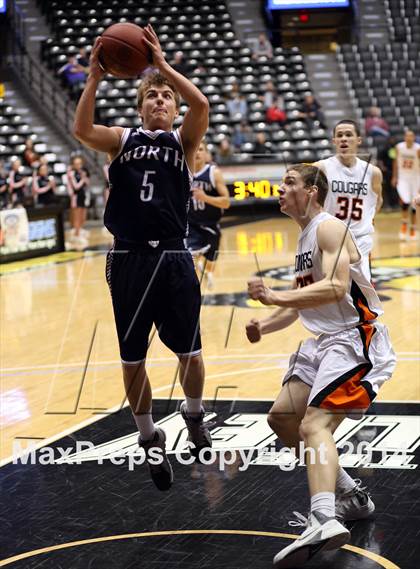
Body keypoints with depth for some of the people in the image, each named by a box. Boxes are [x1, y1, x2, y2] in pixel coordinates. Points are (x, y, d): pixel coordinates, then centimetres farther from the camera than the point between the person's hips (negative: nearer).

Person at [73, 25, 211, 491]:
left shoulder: (183, 141, 6)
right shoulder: (122, 140, 8)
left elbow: (201, 106, -15)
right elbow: (81, 130, -13)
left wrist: (163, 65, -17)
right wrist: (94, 78, -20)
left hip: (173, 258, 0)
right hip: (128, 259, 1)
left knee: (189, 352, 10)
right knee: (132, 361, 7)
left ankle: (194, 417, 39)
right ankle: (150, 439, 27)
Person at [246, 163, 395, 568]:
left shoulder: (329, 228, -11)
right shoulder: (305, 238, 18)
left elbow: (336, 287, -28)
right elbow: (298, 304, 24)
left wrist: (275, 296, -33)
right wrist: (264, 326, 6)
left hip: (355, 340, -10)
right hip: (324, 342, 10)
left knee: (315, 423, -26)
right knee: (282, 418, 13)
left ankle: (324, 520, -43)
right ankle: (350, 496, 22)